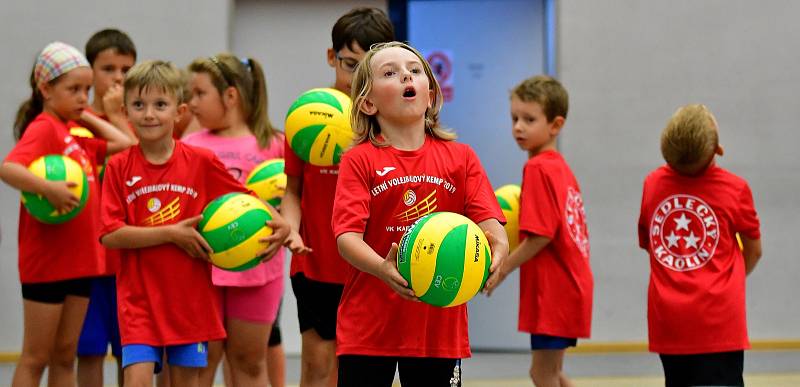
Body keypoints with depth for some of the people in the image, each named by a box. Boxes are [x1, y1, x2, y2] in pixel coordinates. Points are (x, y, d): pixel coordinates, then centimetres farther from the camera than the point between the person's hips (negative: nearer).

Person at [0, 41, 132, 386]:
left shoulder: (76, 133, 12)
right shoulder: (44, 128, -13)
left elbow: (123, 143, 14)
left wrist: (87, 115, 12)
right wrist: (48, 189, -41)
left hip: (81, 260, 8)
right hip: (46, 262, -8)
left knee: (65, 357, 12)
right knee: (35, 358, 0)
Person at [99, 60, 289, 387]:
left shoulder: (202, 162, -2)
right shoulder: (119, 167, -3)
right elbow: (110, 235, -10)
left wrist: (278, 223, -13)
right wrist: (171, 233, -16)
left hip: (192, 297, 1)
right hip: (139, 298, -1)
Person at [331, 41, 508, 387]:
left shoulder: (460, 158, 6)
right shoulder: (360, 161, -2)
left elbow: (490, 226, -3)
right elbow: (347, 235, -13)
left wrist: (496, 250, -28)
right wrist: (383, 270, -33)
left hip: (439, 323, 2)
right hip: (369, 323, -2)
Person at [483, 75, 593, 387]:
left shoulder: (537, 168, -15)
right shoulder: (561, 166, 12)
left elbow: (541, 236, -20)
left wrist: (503, 268, -12)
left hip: (553, 290, -9)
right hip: (569, 285, 9)